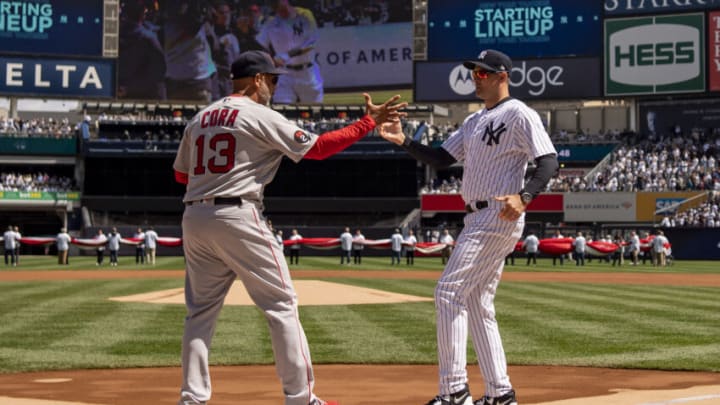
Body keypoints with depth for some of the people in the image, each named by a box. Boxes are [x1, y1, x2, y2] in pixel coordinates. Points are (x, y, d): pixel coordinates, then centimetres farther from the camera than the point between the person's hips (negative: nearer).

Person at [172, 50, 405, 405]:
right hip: (237, 216, -6)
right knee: (281, 305, 1)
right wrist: (369, 122, -2)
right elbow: (318, 147, -6)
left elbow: (181, 174, 22)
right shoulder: (260, 116, -3)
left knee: (201, 311, 13)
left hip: (194, 219, 7)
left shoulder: (199, 119, 17)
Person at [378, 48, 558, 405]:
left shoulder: (519, 115, -9)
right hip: (477, 219, 10)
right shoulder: (474, 121, 19)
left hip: (498, 218, -10)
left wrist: (523, 197, -34)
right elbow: (440, 159, 16)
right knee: (477, 303, 10)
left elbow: (548, 161, -18)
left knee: (449, 292, -14)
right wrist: (403, 141, 2)